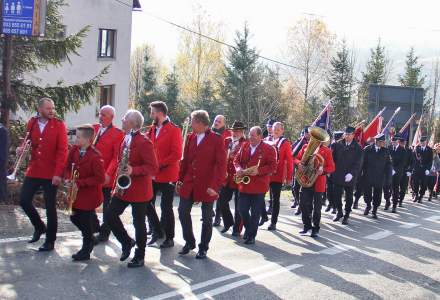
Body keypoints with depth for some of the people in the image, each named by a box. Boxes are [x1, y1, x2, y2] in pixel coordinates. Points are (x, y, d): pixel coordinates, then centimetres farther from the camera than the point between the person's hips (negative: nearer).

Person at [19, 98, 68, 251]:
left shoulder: (59, 125, -6)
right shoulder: (31, 123, 6)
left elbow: (62, 151, -11)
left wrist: (58, 173, -18)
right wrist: (22, 148, -5)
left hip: (51, 174, -4)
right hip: (33, 171, 4)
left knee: (50, 207, 2)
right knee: (24, 200, 1)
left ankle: (50, 241, 15)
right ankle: (40, 227, 26)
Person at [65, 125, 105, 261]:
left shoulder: (95, 156, -22)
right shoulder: (74, 150, 0)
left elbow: (100, 178, -23)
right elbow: (68, 167, 12)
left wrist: (80, 183, -23)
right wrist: (70, 178, -9)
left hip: (89, 195, -7)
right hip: (76, 193, 7)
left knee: (85, 222, 2)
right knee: (75, 218, 15)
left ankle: (86, 251, 18)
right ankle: (89, 239, 39)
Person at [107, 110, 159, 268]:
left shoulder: (144, 142, -16)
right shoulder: (126, 139, 10)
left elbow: (153, 168, -20)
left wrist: (134, 170, -30)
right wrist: (121, 171, 11)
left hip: (139, 190, -8)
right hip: (122, 188, 8)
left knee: (139, 223, 3)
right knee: (111, 215, 5)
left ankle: (139, 256, 18)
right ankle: (127, 242, 25)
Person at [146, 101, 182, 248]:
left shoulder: (174, 130, -10)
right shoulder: (152, 129, 11)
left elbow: (177, 155, -16)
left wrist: (160, 164, -20)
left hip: (167, 175, -6)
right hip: (151, 175, 7)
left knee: (166, 207, 2)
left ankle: (169, 238, 15)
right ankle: (157, 231, 26)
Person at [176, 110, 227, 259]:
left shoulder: (217, 139, -9)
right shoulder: (190, 137, 6)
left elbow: (221, 164, -12)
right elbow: (185, 160, 12)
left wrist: (215, 185, -17)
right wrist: (180, 179, 7)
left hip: (207, 185, -5)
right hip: (189, 184, 5)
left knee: (207, 218, 7)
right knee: (183, 212, 5)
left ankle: (203, 248, 21)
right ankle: (189, 242, 24)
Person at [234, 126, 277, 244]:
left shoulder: (269, 149, -6)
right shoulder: (244, 146, 9)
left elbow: (273, 166, -10)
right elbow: (236, 159, 13)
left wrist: (259, 170, -22)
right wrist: (238, 168, -9)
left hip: (258, 186, -4)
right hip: (244, 185, 4)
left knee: (255, 213, 3)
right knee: (242, 209, 7)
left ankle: (251, 235, 15)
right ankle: (248, 228, 32)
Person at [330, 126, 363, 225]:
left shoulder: (357, 148, -4)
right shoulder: (338, 145, 3)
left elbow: (357, 163, -9)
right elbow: (333, 158, 7)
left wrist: (351, 173, -22)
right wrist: (331, 171, 0)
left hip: (350, 177, -1)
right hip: (338, 175, 2)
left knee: (349, 197, 9)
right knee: (336, 195, 2)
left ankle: (346, 215, 22)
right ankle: (339, 212, 23)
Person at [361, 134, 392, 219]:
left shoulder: (385, 151, 2)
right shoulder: (367, 149, -3)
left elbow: (388, 164, 3)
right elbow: (363, 161, 0)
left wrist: (388, 175, -6)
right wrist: (363, 172, -6)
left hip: (380, 177, 1)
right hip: (367, 176, -1)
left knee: (377, 195, 5)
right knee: (367, 192, 9)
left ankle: (374, 211, 18)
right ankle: (368, 206, 34)